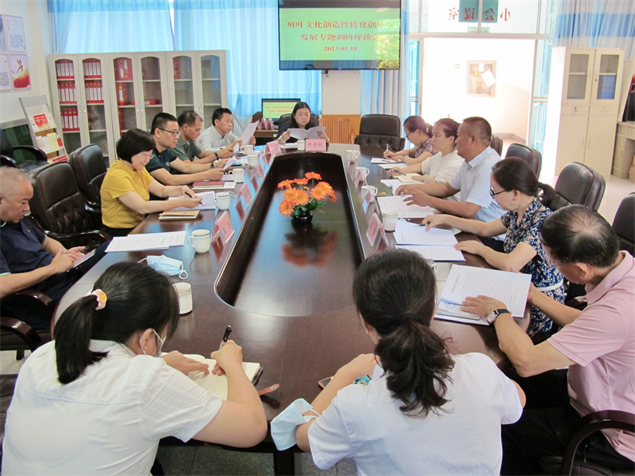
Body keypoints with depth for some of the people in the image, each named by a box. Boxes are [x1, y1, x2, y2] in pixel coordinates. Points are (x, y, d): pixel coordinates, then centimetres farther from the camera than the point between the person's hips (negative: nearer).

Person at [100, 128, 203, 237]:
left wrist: (181, 189, -11)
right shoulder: (117, 176, -20)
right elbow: (142, 207, -28)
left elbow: (161, 190, 11)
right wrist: (180, 202, -32)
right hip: (120, 233, -8)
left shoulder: (139, 170, 9)